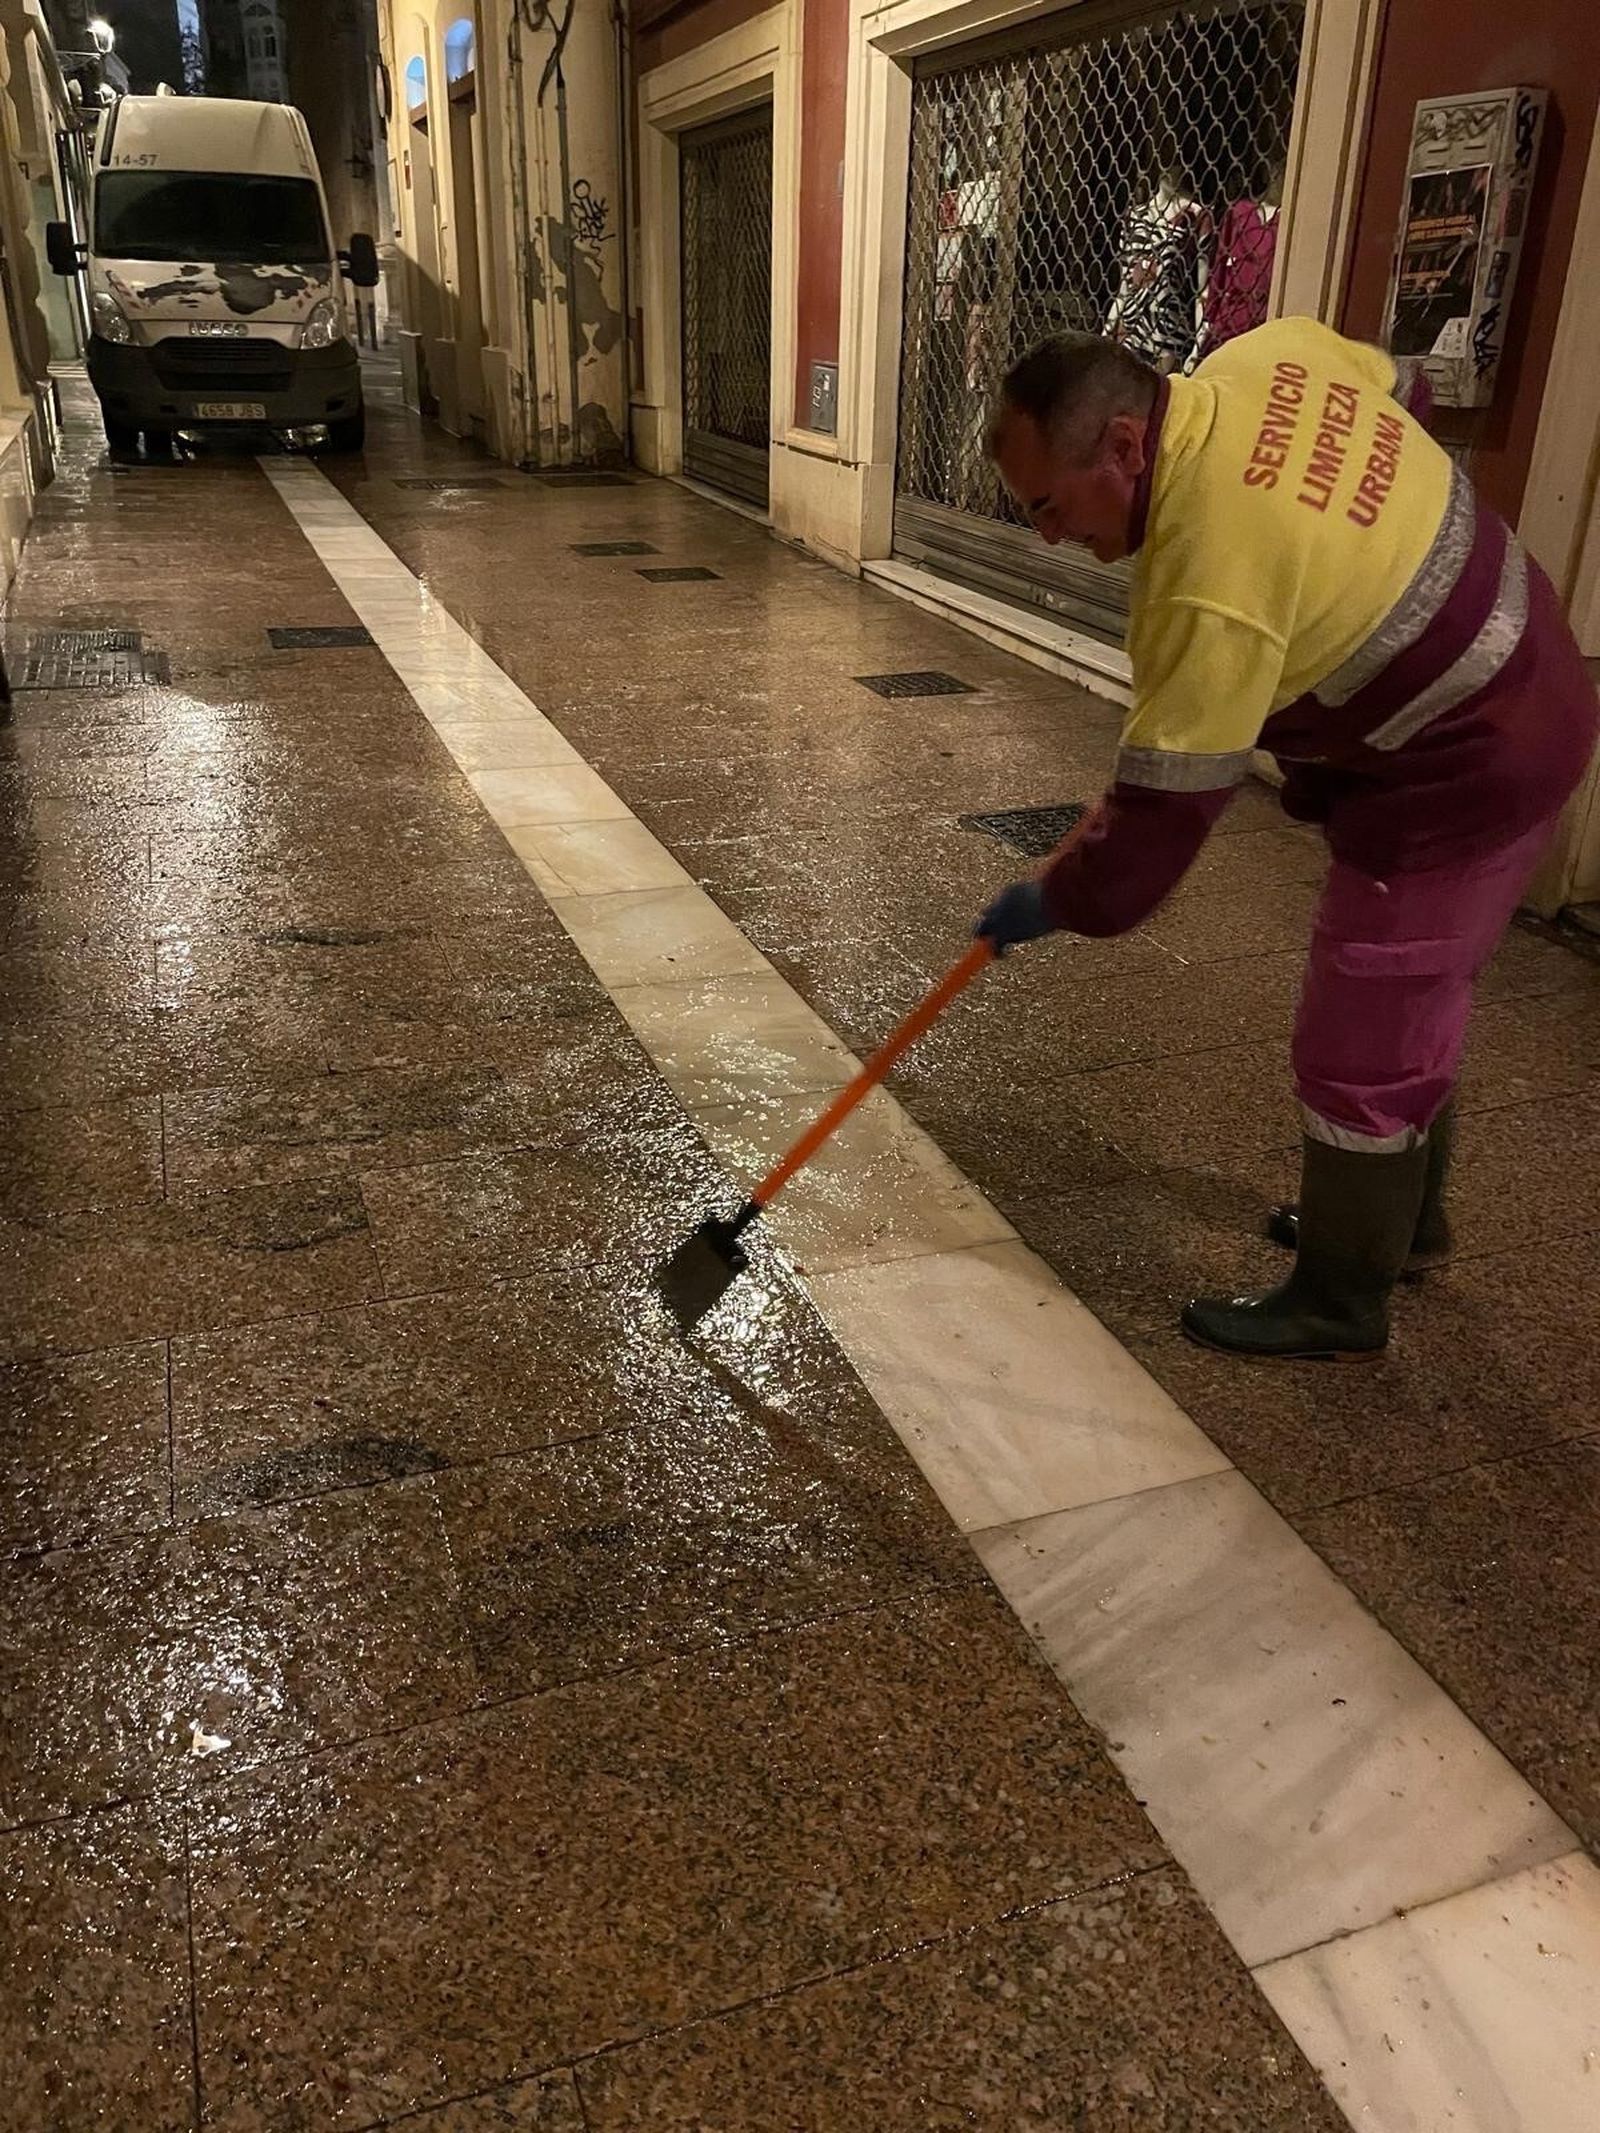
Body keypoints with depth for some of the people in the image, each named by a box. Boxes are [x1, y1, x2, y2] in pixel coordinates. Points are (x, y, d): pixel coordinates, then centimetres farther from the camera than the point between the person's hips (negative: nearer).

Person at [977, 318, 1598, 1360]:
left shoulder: (1212, 585, -33)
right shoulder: (1269, 354, -7)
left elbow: (1167, 810, -26)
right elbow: (1395, 385, 14)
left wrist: (1058, 901, -11)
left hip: (1461, 771, -10)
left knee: (1361, 1050, 0)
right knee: (1412, 1002, 23)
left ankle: (1339, 1304, 18)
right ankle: (1400, 1213, 43)